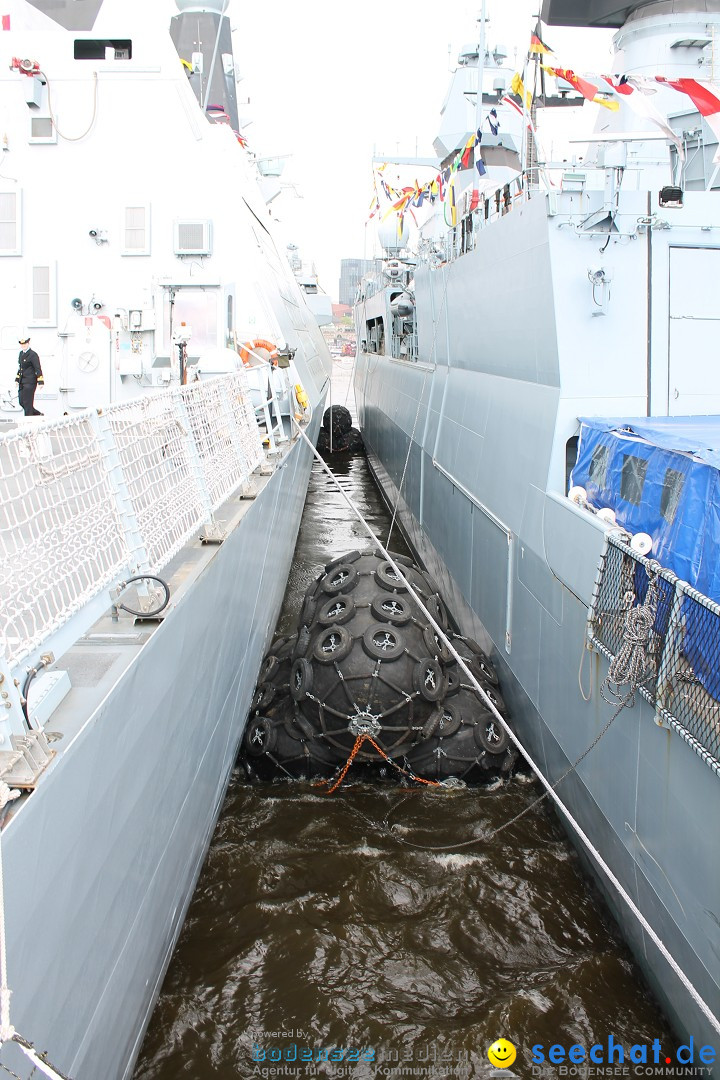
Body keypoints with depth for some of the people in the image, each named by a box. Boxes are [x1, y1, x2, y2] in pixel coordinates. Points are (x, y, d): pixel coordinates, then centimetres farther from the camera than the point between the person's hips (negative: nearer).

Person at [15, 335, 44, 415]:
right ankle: (38, 414, 22)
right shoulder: (21, 353, 16)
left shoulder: (33, 354, -9)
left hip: (30, 382, -8)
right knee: (21, 402, 9)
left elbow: (38, 369, -12)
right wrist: (17, 379, 21)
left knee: (27, 402, -6)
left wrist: (40, 382, -17)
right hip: (22, 382, 8)